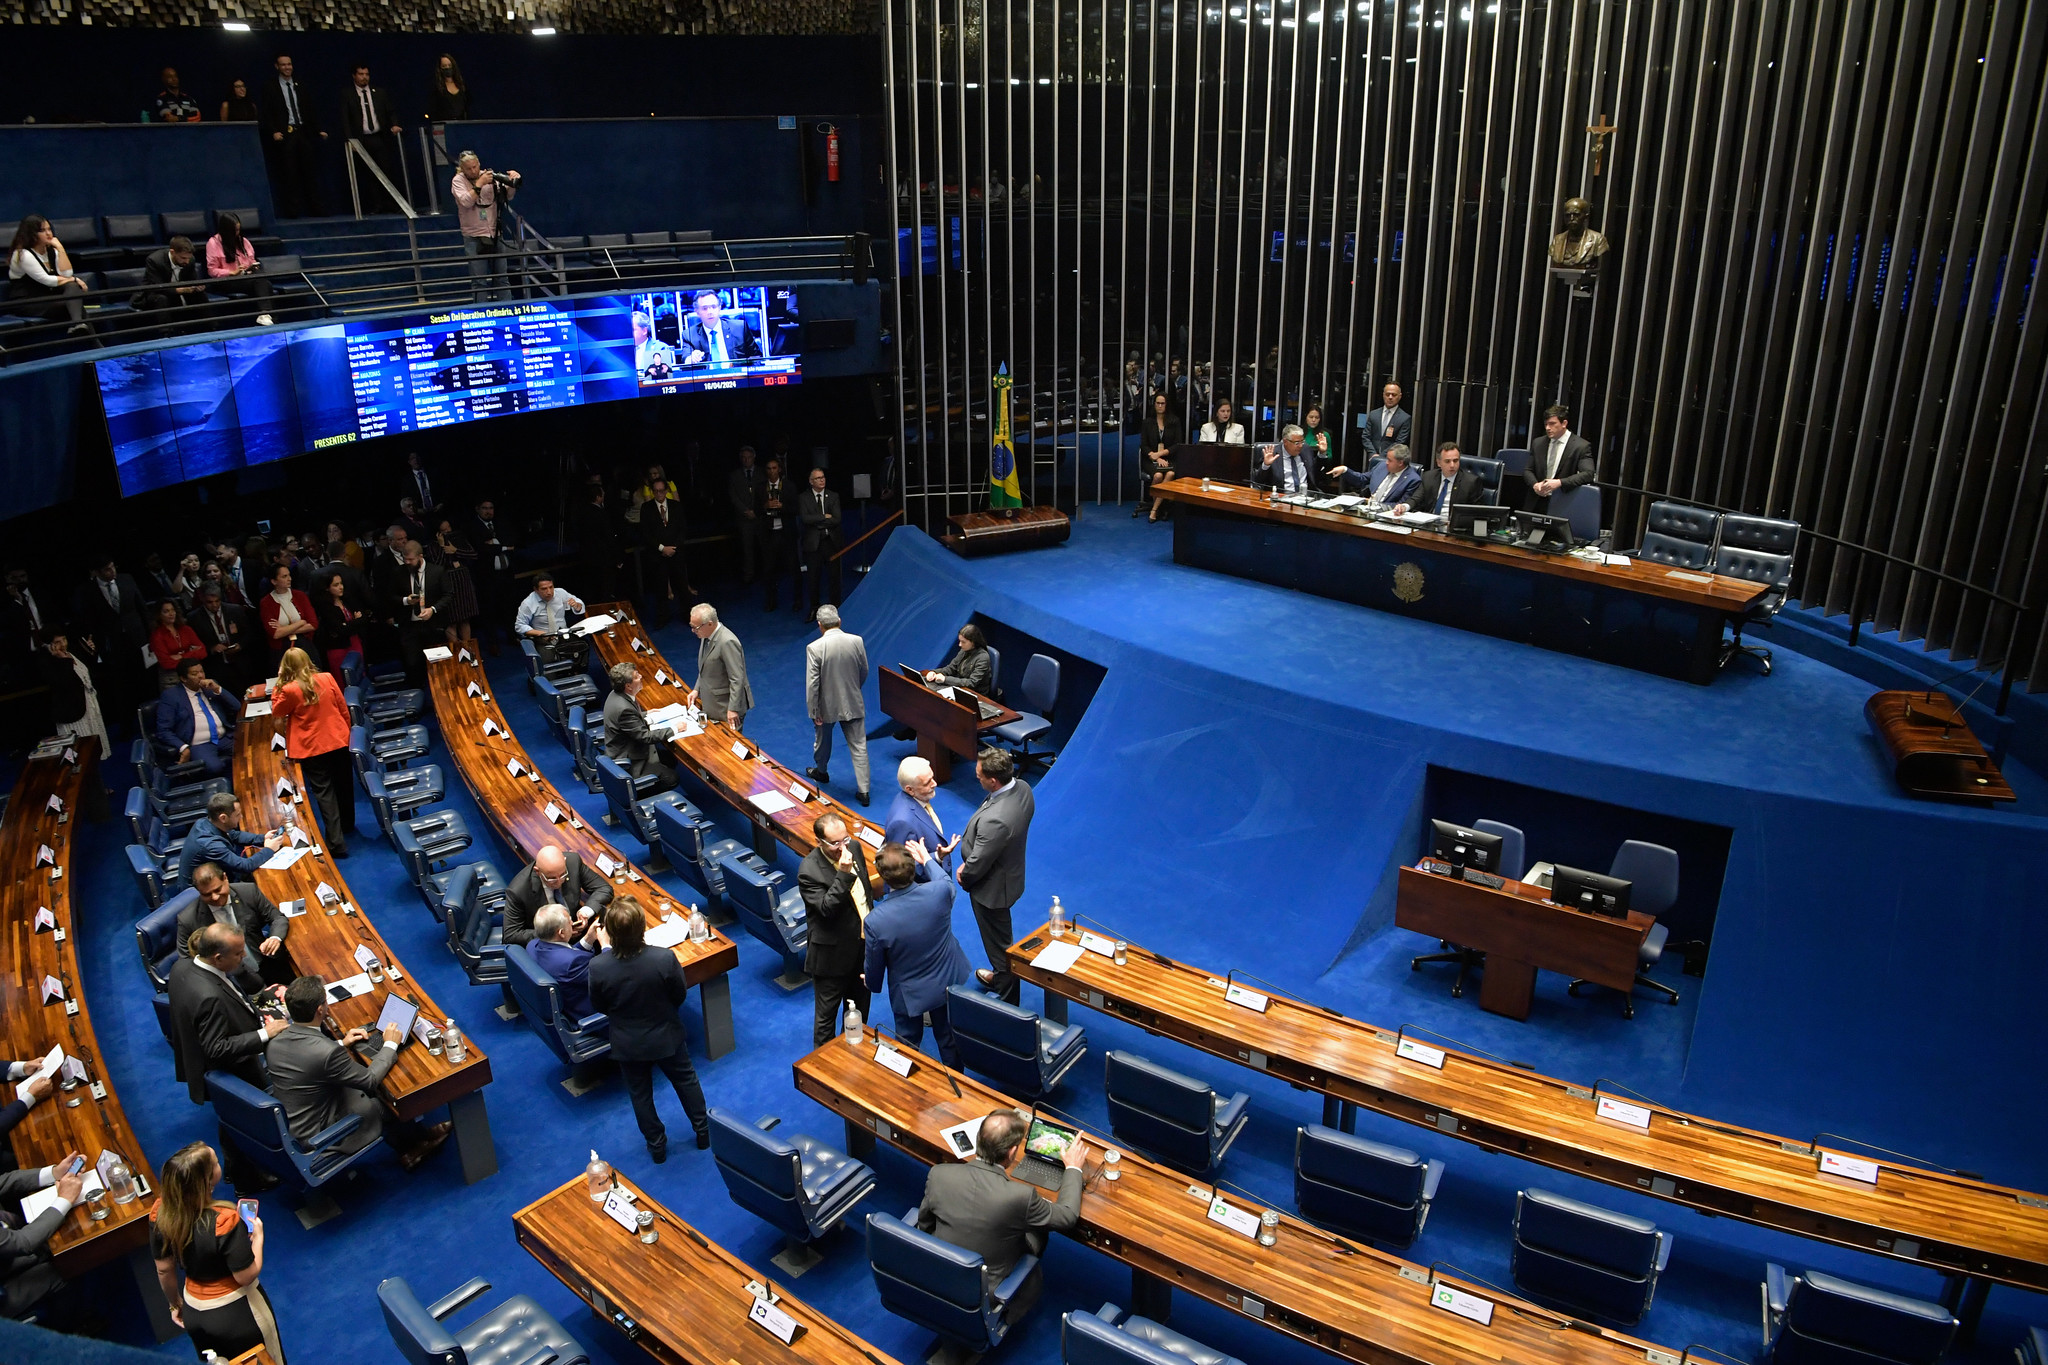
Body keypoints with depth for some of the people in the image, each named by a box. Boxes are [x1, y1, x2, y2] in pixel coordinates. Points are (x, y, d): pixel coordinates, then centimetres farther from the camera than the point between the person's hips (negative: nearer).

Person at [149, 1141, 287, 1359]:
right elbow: (246, 1276, -24)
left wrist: (175, 1304, 14)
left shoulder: (161, 1212, -18)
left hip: (194, 1313, 6)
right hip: (237, 1313, -5)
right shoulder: (224, 1220, -34)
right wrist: (258, 1237, -8)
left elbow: (164, 1270, -3)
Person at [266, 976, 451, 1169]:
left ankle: (407, 1152, 31)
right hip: (316, 1134, -7)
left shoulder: (274, 1041, -12)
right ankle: (422, 1140, 40)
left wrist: (341, 1043, 8)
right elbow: (370, 1079, -18)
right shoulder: (327, 1052, -34)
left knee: (369, 1094, 19)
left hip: (286, 1125, 7)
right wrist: (390, 1045, -5)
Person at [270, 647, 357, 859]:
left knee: (324, 792, 0)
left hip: (312, 748, -4)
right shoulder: (327, 678, -6)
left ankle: (337, 843, -3)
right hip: (338, 741, 4)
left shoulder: (289, 690, -16)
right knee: (344, 785, 20)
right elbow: (343, 708, 3)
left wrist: (279, 684, 0)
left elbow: (276, 712, 2)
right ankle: (348, 826, 39)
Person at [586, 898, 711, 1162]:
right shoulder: (664, 959, -32)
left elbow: (598, 1006, -10)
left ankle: (657, 1145, 42)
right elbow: (680, 995, -14)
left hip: (628, 1045, 0)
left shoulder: (598, 968, -29)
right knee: (686, 1081, 26)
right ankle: (703, 1131, 44)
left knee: (640, 1094, 24)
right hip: (667, 1037, 0)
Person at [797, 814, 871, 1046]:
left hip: (862, 947, 7)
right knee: (826, 1014, 12)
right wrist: (844, 875, -39)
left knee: (860, 1008, 25)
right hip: (833, 955, -7)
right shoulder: (809, 870, -26)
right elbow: (827, 908, -31)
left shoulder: (855, 847, -5)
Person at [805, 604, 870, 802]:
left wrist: (813, 711, -8)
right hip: (853, 703, 2)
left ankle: (821, 772, 49)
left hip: (826, 706, -2)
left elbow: (812, 683, -18)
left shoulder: (814, 648, -20)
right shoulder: (857, 641, -10)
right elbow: (864, 673, 3)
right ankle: (863, 790, 6)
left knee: (822, 741, 25)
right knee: (859, 747, 7)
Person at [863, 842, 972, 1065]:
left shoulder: (875, 920, -32)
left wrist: (872, 985, 10)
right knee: (949, 1039, 26)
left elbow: (874, 965, -13)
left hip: (908, 995, -3)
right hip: (950, 983, 3)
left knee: (908, 1045, 23)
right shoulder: (940, 892, -28)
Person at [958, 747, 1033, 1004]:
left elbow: (977, 864, -28)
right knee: (1000, 936, 32)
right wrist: (968, 864, 4)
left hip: (992, 887, -8)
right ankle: (1001, 975, 56)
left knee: (999, 941, 16)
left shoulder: (994, 820, -42)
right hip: (1011, 872, 8)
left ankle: (1006, 994, 38)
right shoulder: (1023, 789, -14)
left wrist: (964, 876, -4)